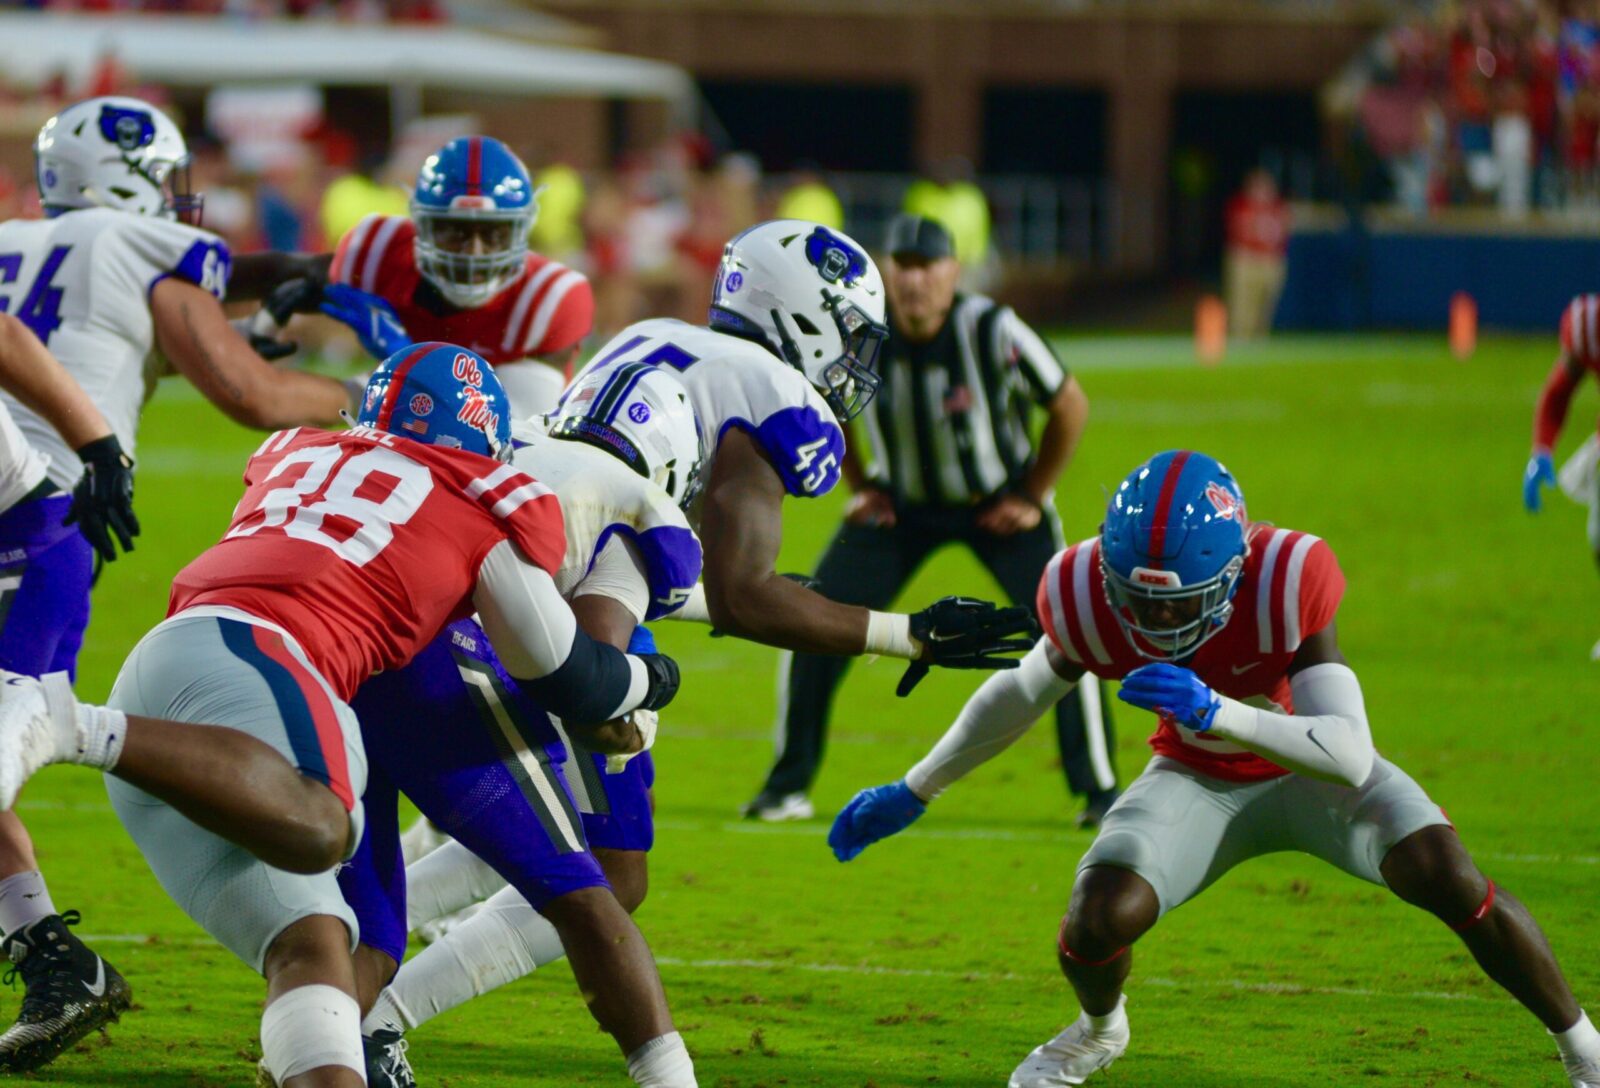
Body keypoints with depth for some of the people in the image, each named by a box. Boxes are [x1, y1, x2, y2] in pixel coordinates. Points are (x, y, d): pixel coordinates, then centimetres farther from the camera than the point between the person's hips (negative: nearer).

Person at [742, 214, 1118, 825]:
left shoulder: (991, 332, -26)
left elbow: (1070, 406, -11)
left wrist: (1032, 498, -8)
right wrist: (859, 486, 1)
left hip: (999, 505, -2)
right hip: (900, 504, 2)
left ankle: (1099, 789, -2)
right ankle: (789, 785, 7)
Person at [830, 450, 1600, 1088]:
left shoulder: (1287, 586, -37)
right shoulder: (1089, 599, -27)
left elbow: (1350, 755, -42)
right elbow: (1019, 697, -5)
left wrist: (1216, 712, -56)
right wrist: (909, 795, 4)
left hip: (1309, 769, -2)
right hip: (1199, 781, 2)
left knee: (1451, 882, -23)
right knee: (1097, 921, -21)